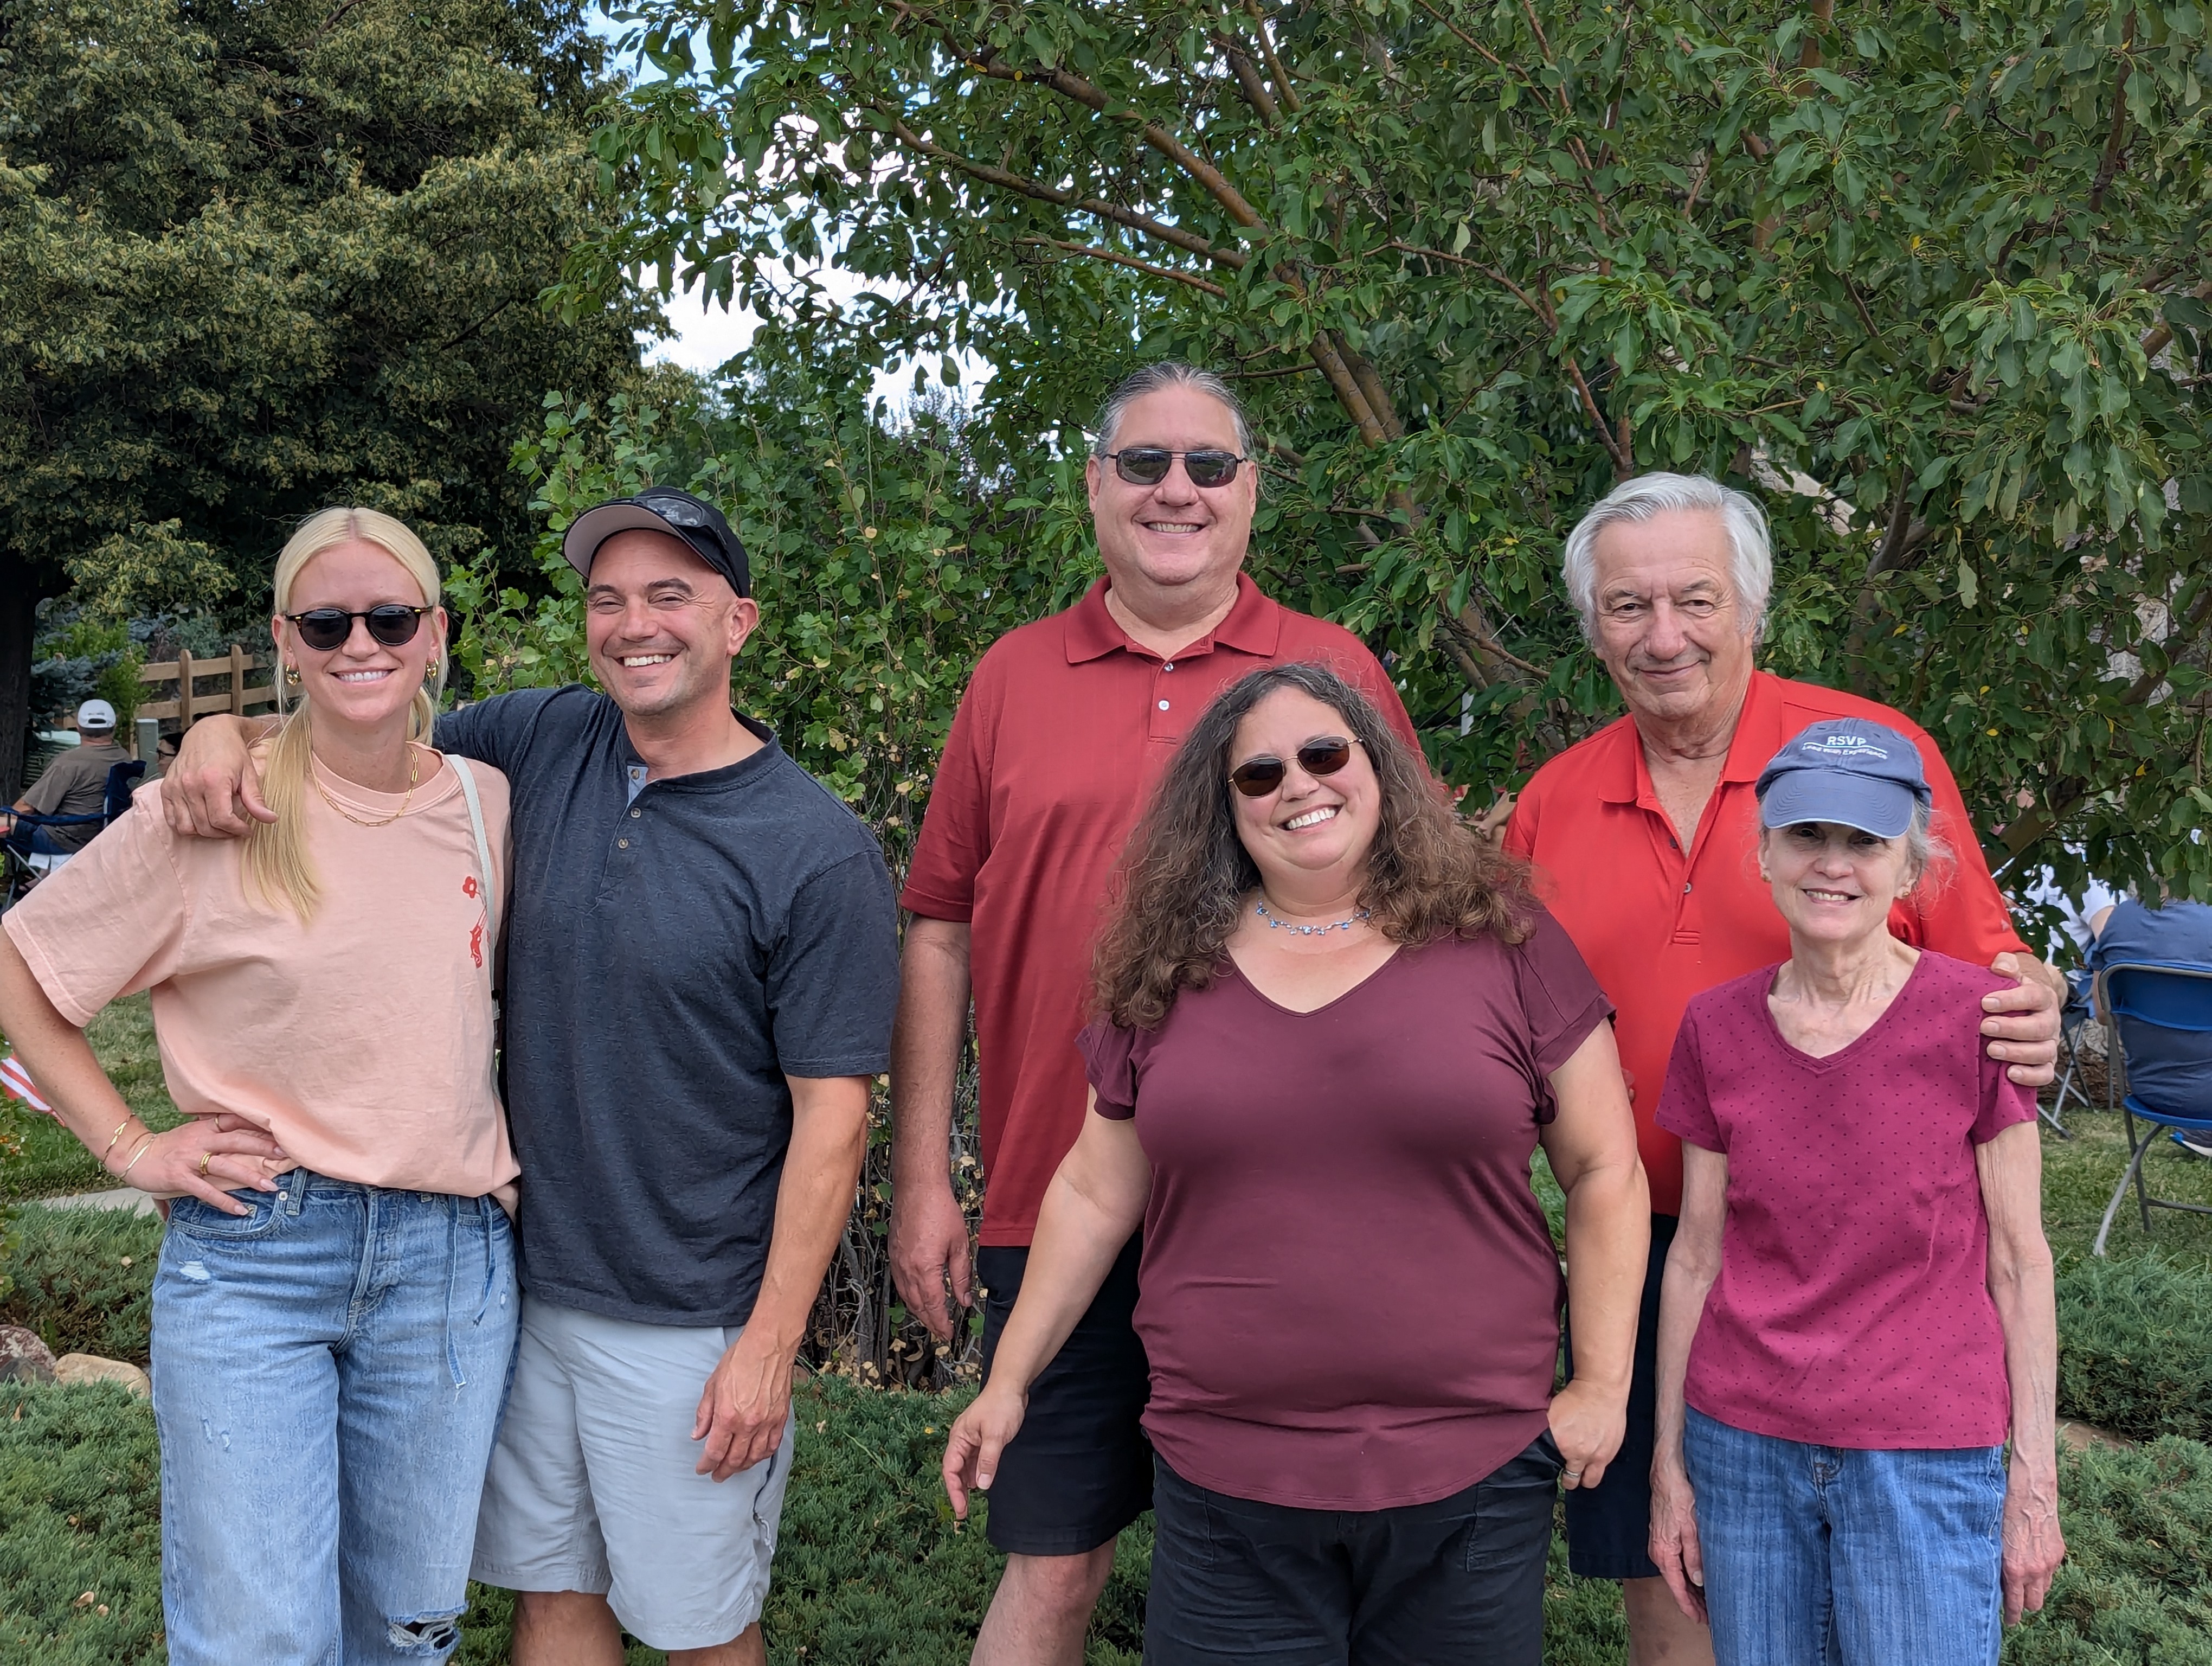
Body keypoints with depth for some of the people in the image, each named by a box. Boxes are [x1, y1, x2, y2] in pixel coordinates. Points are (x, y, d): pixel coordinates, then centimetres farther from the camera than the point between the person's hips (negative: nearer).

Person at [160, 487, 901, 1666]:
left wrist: (769, 1348, -15)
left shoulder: (820, 851, -14)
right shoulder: (543, 746, 0)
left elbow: (831, 1113, -14)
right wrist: (227, 730, -8)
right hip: (529, 1280, 5)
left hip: (692, 1321, -4)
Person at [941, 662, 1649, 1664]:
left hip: (1470, 1474, -1)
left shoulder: (1500, 941, 0)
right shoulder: (1170, 971, 5)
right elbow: (1094, 1194, 11)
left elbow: (1603, 1172, 3)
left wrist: (1603, 1384, -1)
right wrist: (1008, 1382, 12)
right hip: (1224, 1480, 1)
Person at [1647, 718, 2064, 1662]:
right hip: (1745, 1449, 3)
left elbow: (2018, 1262, -3)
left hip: (1926, 1461, -2)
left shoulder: (1976, 1018, -8)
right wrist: (1669, 1464, 7)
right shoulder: (1716, 1030, 0)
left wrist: (2035, 1478, -3)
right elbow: (1696, 1257, 5)